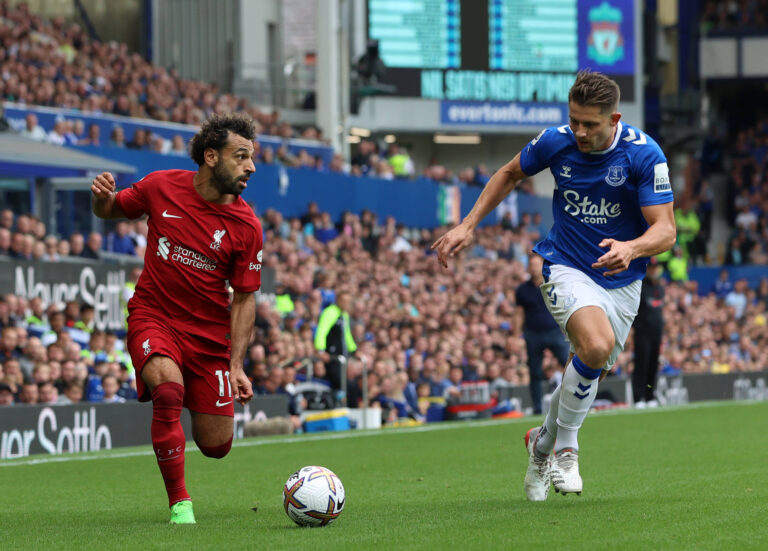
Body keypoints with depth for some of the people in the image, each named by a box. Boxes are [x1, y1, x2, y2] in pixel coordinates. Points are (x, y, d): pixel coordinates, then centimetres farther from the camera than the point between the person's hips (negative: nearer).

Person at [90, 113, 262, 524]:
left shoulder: (246, 226, -9)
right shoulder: (161, 187, -8)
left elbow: (244, 298, -3)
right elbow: (111, 210, 10)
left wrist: (236, 365, -12)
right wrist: (102, 196, -15)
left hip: (210, 330, 1)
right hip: (153, 316, -1)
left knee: (215, 446, 1)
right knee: (169, 389, -32)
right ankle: (179, 504, -19)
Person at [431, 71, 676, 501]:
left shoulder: (644, 154, -18)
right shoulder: (556, 141, -12)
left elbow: (665, 230, -20)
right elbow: (511, 174, 10)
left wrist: (631, 248, -42)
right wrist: (468, 226, 4)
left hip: (621, 279, 2)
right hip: (566, 267, -2)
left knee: (593, 370, 9)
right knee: (597, 344, -28)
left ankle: (544, 442, 39)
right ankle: (565, 446, -9)